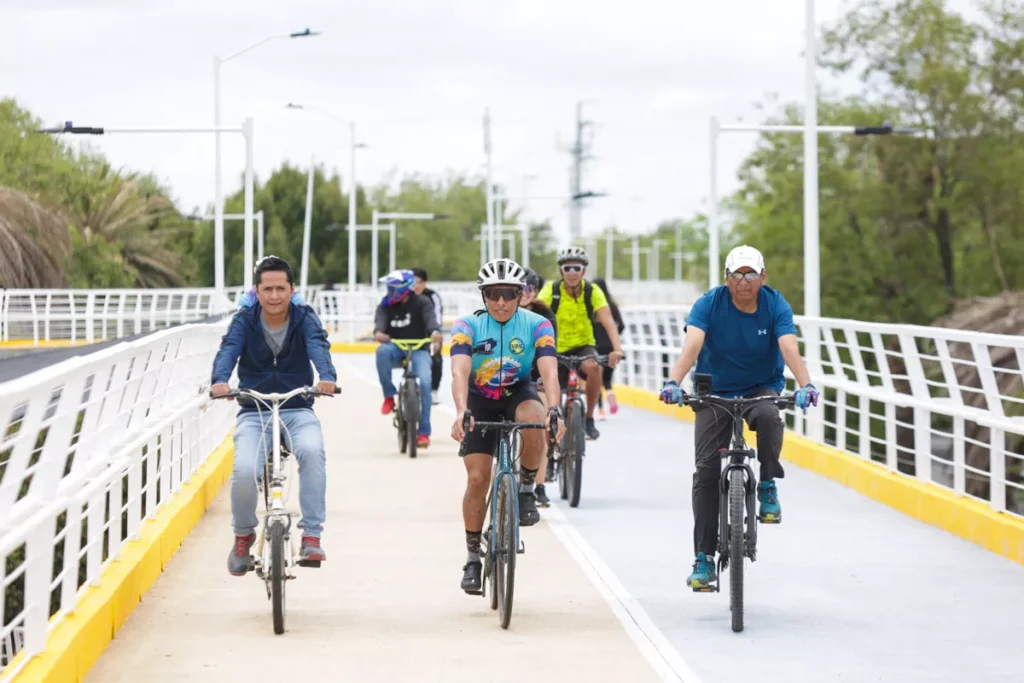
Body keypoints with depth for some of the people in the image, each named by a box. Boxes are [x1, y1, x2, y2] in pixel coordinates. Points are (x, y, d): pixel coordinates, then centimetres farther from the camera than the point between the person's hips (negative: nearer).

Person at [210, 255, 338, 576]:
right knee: (245, 471, -26)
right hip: (254, 413, 0)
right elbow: (228, 350, -21)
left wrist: (327, 377, -45)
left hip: (298, 410, 0)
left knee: (312, 452, -33)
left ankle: (312, 537, -24)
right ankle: (243, 535, 5)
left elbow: (318, 347, -22)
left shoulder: (305, 318, -2)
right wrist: (219, 381, -44)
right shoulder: (244, 321, -3)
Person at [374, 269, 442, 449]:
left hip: (418, 350, -1)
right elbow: (380, 319, -18)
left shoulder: (421, 303, -3)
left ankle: (424, 432, -17)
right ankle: (389, 395, -20)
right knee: (382, 351, -35)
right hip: (396, 349, 2)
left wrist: (435, 331, -45)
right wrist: (378, 331, -43)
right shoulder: (386, 305, 1)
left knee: (424, 382, -24)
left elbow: (430, 317, -21)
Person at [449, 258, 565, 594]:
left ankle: (526, 490, -13)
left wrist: (554, 409, -49)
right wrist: (461, 412, -51)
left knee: (534, 420, -36)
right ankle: (473, 556, 7)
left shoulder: (537, 326, -18)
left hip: (518, 393, 0)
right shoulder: (467, 326, -20)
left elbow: (549, 371, -30)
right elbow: (460, 372, -34)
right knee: (477, 479, -9)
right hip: (480, 401, 0)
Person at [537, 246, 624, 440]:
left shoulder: (592, 292, -14)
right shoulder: (551, 290, -15)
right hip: (558, 349, 1)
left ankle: (589, 419, -17)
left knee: (594, 367, -33)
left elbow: (607, 322, -25)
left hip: (584, 346, -1)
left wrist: (617, 349, -42)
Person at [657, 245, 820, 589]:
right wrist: (673, 382, -48)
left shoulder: (776, 306, -14)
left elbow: (790, 349, -28)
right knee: (706, 468, -12)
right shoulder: (709, 304, -15)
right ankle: (704, 558, -7)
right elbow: (691, 346, -30)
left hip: (761, 388, 0)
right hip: (715, 392, 0)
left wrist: (805, 385, -47)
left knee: (769, 417, -37)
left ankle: (768, 487, -12)